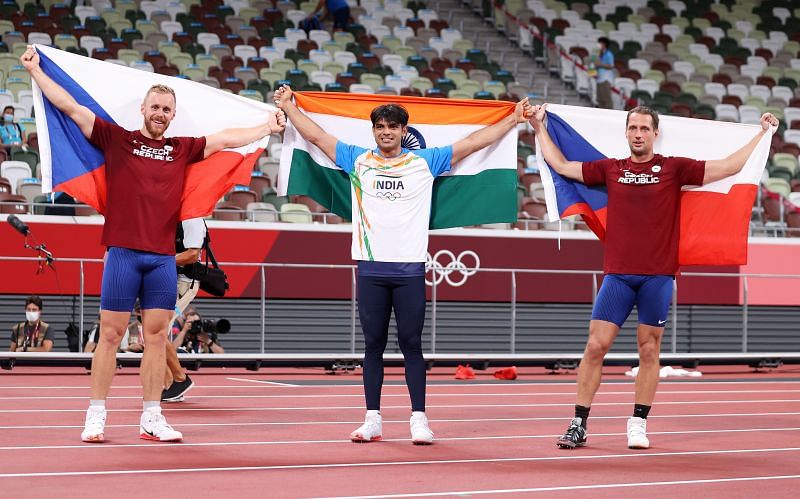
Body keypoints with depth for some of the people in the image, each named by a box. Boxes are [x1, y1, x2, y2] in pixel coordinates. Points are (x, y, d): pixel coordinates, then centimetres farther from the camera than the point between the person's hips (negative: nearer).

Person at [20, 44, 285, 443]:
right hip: (123, 251, -3)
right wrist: (35, 70, 2)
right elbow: (70, 107, 4)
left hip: (163, 257, 3)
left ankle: (151, 419, 8)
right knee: (111, 334, -2)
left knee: (157, 336, 4)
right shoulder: (116, 139, 6)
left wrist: (268, 127, 26)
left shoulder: (183, 149, 15)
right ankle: (95, 417, 2)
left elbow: (226, 139, 23)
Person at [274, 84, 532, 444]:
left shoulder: (425, 162, 7)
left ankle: (419, 419, 2)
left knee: (411, 344, 0)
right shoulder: (357, 160, 10)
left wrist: (513, 120, 9)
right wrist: (288, 106, 19)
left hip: (410, 270, -1)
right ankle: (372, 420, 9)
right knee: (373, 344, 5)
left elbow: (473, 143, 9)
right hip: (371, 269, 1)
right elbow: (316, 135, 16)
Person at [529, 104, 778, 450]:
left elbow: (730, 166, 5)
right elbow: (561, 165, 17)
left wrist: (762, 133, 5)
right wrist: (540, 129, 19)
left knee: (649, 351, 3)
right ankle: (578, 425, 1)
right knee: (596, 346, -4)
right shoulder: (610, 169, 10)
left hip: (658, 276, -1)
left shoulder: (674, 169, 5)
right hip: (617, 275, 1)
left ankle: (638, 424, 13)